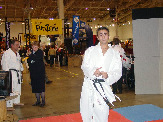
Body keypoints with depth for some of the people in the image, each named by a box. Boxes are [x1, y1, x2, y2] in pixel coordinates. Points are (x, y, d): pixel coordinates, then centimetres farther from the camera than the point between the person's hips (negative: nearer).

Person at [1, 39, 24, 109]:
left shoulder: (17, 53, 17)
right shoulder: (7, 53, -10)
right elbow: (4, 64, -16)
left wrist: (21, 69, 20)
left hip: (18, 73, 9)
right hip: (11, 73, -9)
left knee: (18, 88, 17)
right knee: (10, 89, -10)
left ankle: (16, 101, 32)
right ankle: (9, 105, -5)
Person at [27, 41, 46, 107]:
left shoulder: (40, 52, -7)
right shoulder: (31, 52, 11)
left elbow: (37, 58, -24)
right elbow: (29, 61, 19)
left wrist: (31, 55, -13)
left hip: (40, 72, -6)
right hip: (33, 72, 6)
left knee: (41, 86, -4)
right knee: (35, 87, 9)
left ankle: (43, 101, 6)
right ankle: (38, 101, 20)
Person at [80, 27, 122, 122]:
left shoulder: (115, 54, 10)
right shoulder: (90, 50, 10)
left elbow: (118, 72, 5)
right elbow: (84, 66, 2)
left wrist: (108, 76, -16)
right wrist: (92, 71, -19)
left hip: (103, 87, -1)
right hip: (89, 85, 1)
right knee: (86, 113, 7)